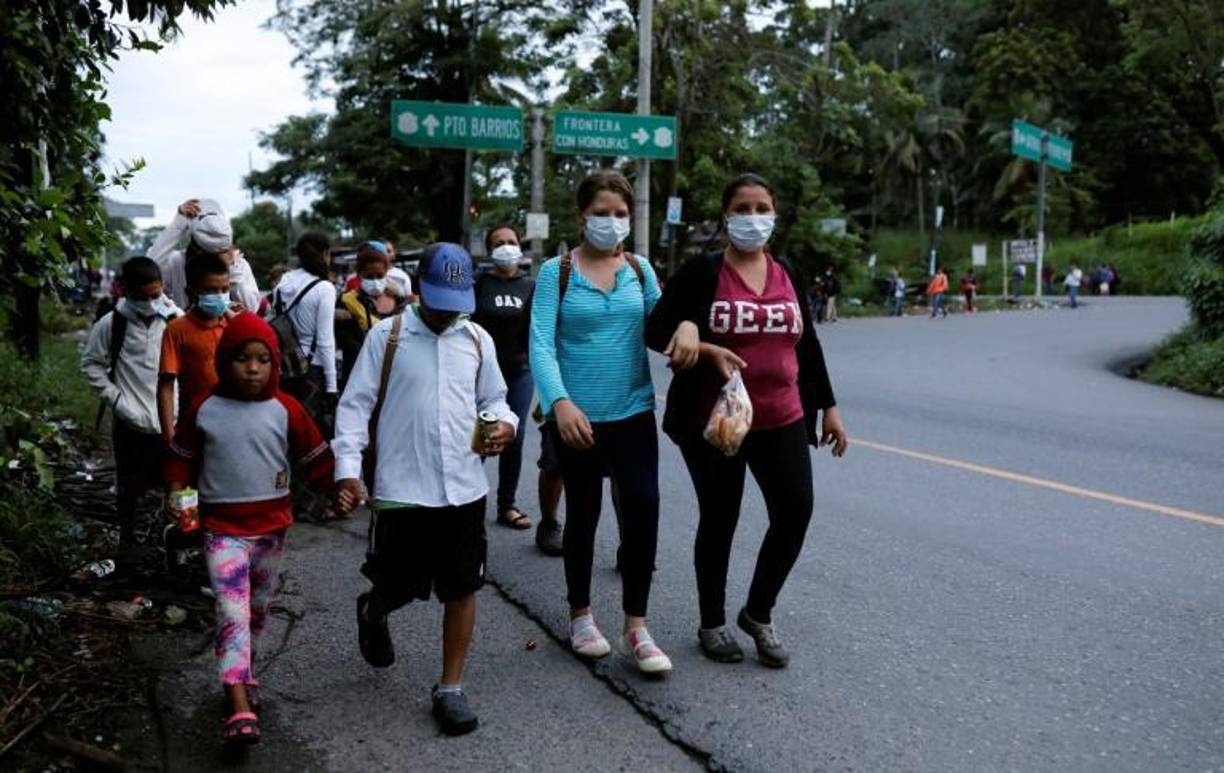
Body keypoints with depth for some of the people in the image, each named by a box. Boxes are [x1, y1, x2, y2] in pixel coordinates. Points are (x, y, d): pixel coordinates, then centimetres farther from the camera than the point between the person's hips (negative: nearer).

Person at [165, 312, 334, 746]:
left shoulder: (285, 410, -3)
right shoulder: (204, 410, -3)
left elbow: (314, 458, 3)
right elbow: (183, 458, 9)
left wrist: (337, 489, -8)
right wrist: (177, 494, -4)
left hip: (271, 525, 2)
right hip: (222, 526, -2)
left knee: (258, 609, 17)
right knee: (232, 612, -12)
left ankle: (244, 673, 40)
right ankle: (241, 710, -16)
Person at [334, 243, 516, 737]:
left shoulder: (478, 340, 7)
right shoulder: (387, 336, -3)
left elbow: (492, 399, 17)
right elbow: (355, 406, -3)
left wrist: (504, 423, -6)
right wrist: (348, 470, -12)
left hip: (464, 489, 3)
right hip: (400, 490, -3)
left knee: (461, 589, 6)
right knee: (398, 589, 8)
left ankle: (450, 688, 21)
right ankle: (372, 612, 45)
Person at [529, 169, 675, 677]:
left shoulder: (640, 270, 6)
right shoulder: (557, 272, -4)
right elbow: (540, 344, -13)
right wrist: (560, 402, -27)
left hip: (634, 411, 2)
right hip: (578, 415, -2)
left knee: (643, 506, -9)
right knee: (583, 515, 10)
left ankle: (636, 627, 5)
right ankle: (580, 616, 30)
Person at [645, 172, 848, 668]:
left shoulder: (786, 274, 9)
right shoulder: (703, 272, -4)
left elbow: (807, 344, 16)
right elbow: (657, 331, -6)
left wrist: (828, 408, 16)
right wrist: (708, 350, -23)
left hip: (781, 420, 4)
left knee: (795, 512, -4)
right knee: (719, 521, 7)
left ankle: (758, 613, 19)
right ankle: (712, 624, 26)